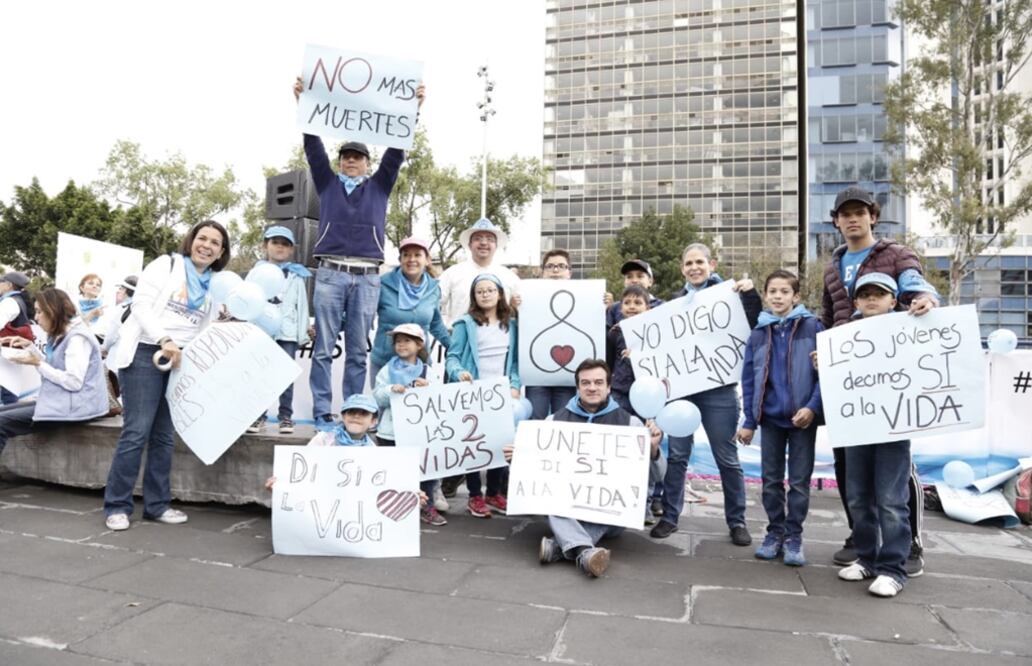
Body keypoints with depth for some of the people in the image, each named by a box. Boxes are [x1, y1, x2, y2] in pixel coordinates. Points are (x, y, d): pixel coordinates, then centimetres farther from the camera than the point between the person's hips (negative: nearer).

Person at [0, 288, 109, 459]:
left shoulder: (77, 338, -16)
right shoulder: (60, 335, 14)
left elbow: (74, 382, -23)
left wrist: (38, 363, -15)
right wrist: (30, 346, 11)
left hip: (75, 405, -10)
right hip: (60, 400, 10)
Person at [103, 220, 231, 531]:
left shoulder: (215, 286, 16)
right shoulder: (166, 265, 1)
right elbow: (141, 304, -9)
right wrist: (165, 340, -21)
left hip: (180, 362, 5)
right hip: (145, 353, -5)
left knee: (165, 435, 7)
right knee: (137, 431, -8)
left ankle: (157, 504, 14)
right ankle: (117, 505, 1)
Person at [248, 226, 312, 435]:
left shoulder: (296, 276, 10)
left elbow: (302, 306, 8)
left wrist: (303, 334, 2)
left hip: (287, 333, -1)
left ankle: (286, 415, 6)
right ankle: (258, 414, 10)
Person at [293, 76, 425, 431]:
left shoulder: (379, 186, 16)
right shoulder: (327, 182, 16)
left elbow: (396, 152, 8)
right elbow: (313, 146, 7)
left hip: (367, 277, 0)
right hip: (330, 273, 0)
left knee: (358, 351, 4)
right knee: (324, 347, -2)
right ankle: (322, 413, 2)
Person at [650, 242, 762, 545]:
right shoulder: (676, 301, 12)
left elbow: (753, 326, -6)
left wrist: (750, 294, -17)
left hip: (718, 387, -3)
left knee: (726, 457, 5)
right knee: (677, 454, 7)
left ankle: (737, 520, 18)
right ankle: (670, 516, 18)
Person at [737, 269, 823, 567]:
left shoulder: (813, 327, -5)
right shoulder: (758, 333, 4)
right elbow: (749, 379, 6)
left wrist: (813, 407, -17)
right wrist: (749, 420, 3)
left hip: (803, 417, -3)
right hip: (770, 417, 3)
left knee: (800, 480, 7)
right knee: (771, 479, 11)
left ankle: (794, 536, 19)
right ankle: (775, 531, 24)